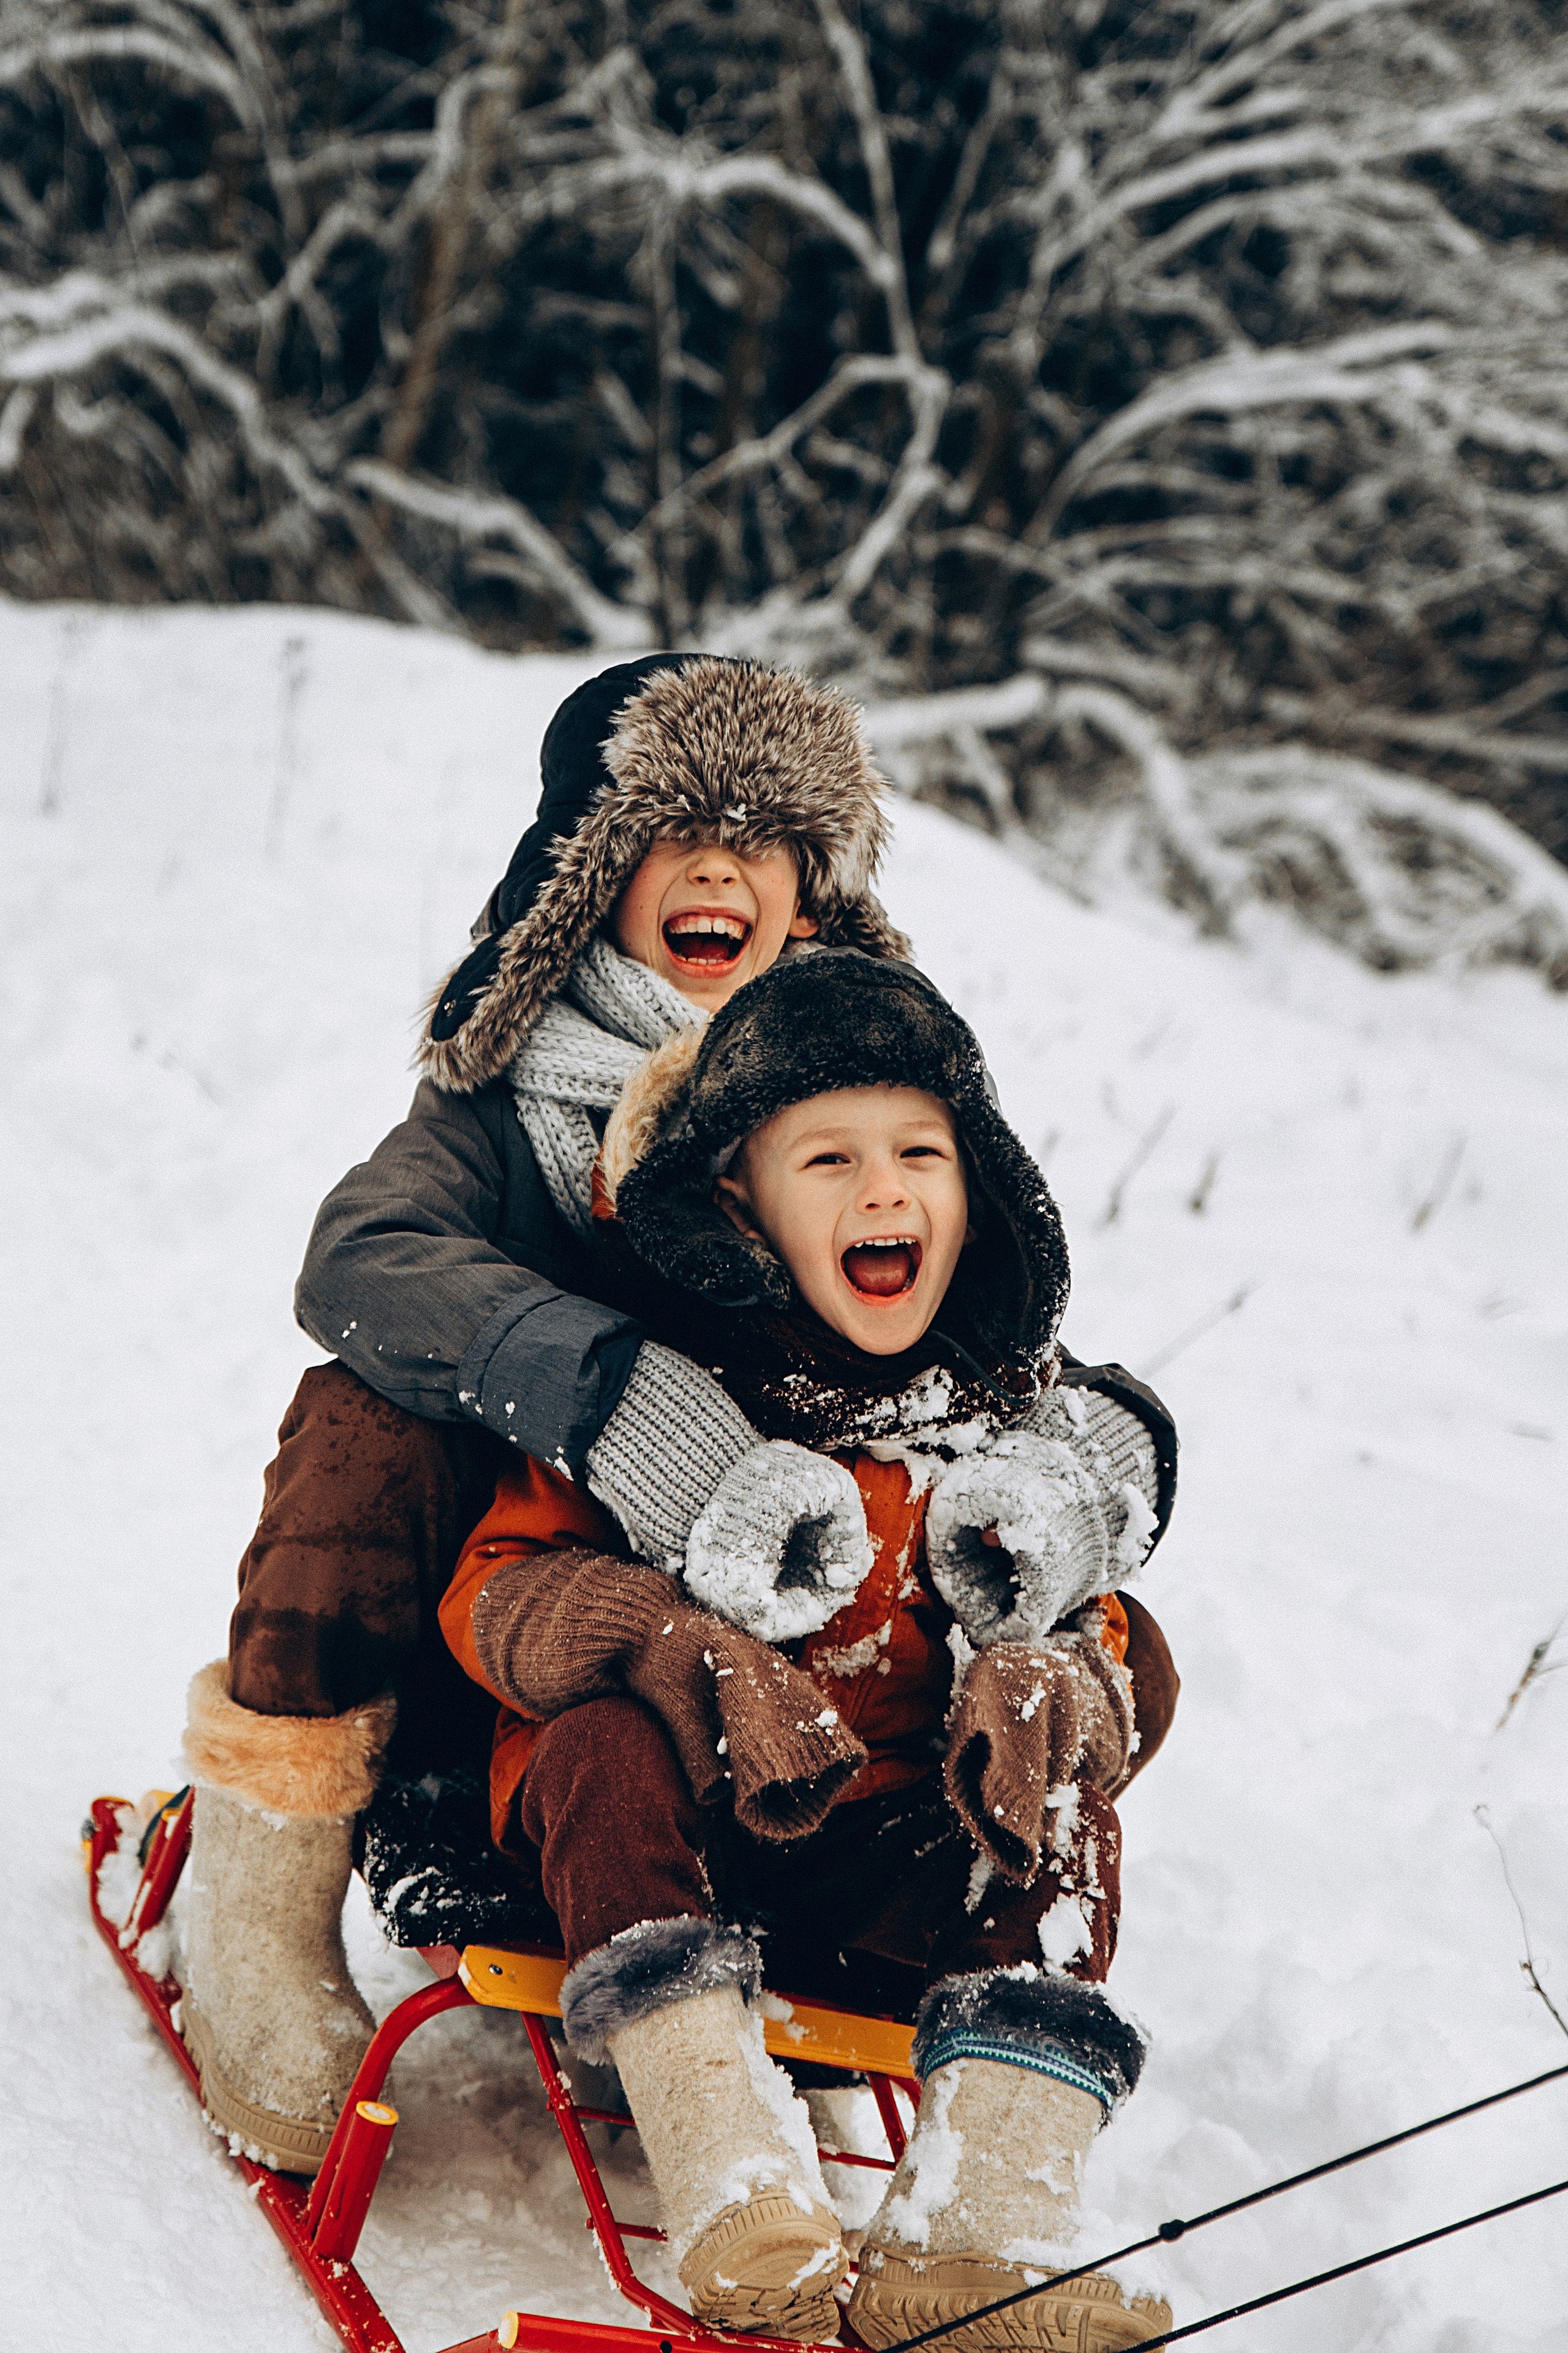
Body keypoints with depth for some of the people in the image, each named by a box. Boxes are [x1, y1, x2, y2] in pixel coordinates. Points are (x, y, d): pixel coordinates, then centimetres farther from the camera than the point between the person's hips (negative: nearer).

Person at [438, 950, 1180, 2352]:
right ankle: (747, 2221, -41)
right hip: (674, 1827, -3)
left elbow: (1090, 1628, 10)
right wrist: (688, 1652, -27)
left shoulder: (1022, 1418, 6)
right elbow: (500, 1588, -7)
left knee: (1062, 1809, -21)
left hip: (889, 1875, 3)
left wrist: (1050, 1679, -17)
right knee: (609, 1737, -32)